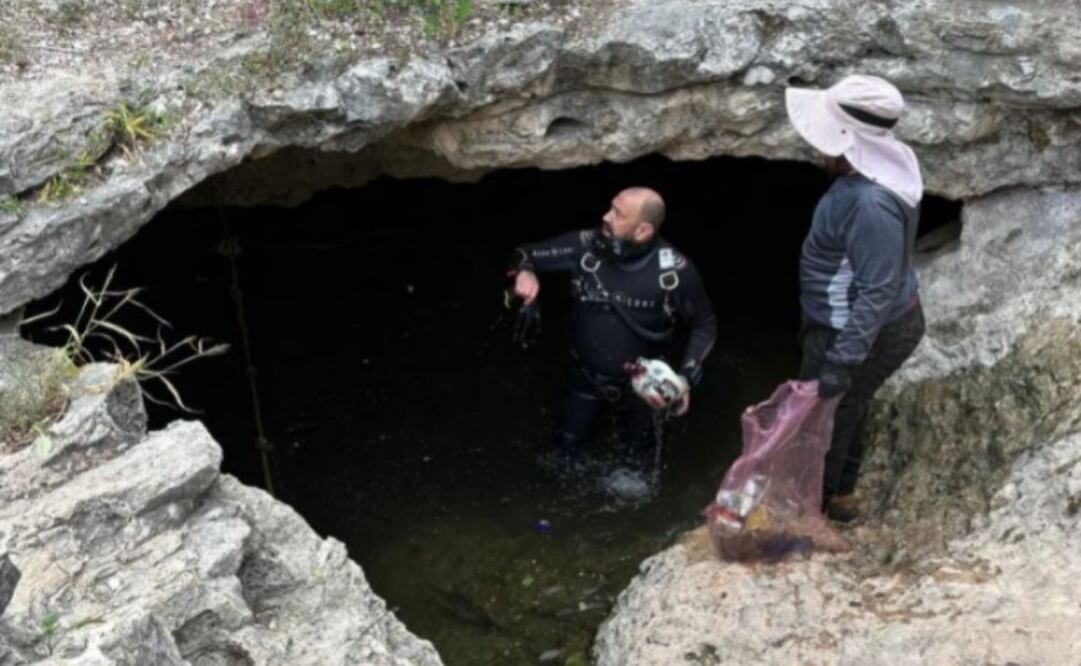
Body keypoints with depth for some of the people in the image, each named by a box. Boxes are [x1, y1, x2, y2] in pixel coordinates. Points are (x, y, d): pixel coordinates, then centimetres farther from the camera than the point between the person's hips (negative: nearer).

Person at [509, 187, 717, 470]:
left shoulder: (674, 270, -27)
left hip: (639, 384, -1)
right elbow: (526, 254, -11)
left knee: (637, 462, 23)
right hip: (585, 377, 1)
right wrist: (525, 273, -35)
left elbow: (704, 325, -11)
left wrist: (686, 378, -21)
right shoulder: (585, 245, -23)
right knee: (564, 450, 19)